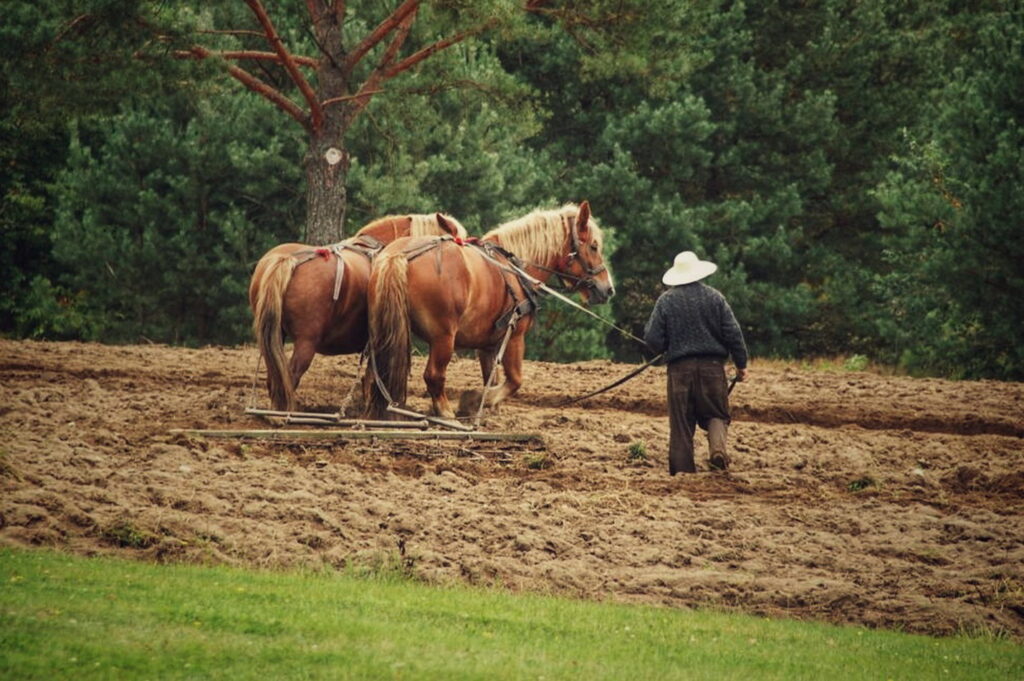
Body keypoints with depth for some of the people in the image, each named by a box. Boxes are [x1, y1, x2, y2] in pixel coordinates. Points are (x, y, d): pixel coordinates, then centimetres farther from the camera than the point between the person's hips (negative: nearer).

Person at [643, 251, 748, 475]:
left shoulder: (666, 300, -2)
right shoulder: (714, 297, 0)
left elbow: (653, 339, -3)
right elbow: (733, 333, -2)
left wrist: (665, 348, 20)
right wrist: (741, 364, 8)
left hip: (680, 368, 0)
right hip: (712, 365, 0)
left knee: (681, 421, 6)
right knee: (716, 414, 11)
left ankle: (682, 468, 4)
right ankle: (717, 447, -17)